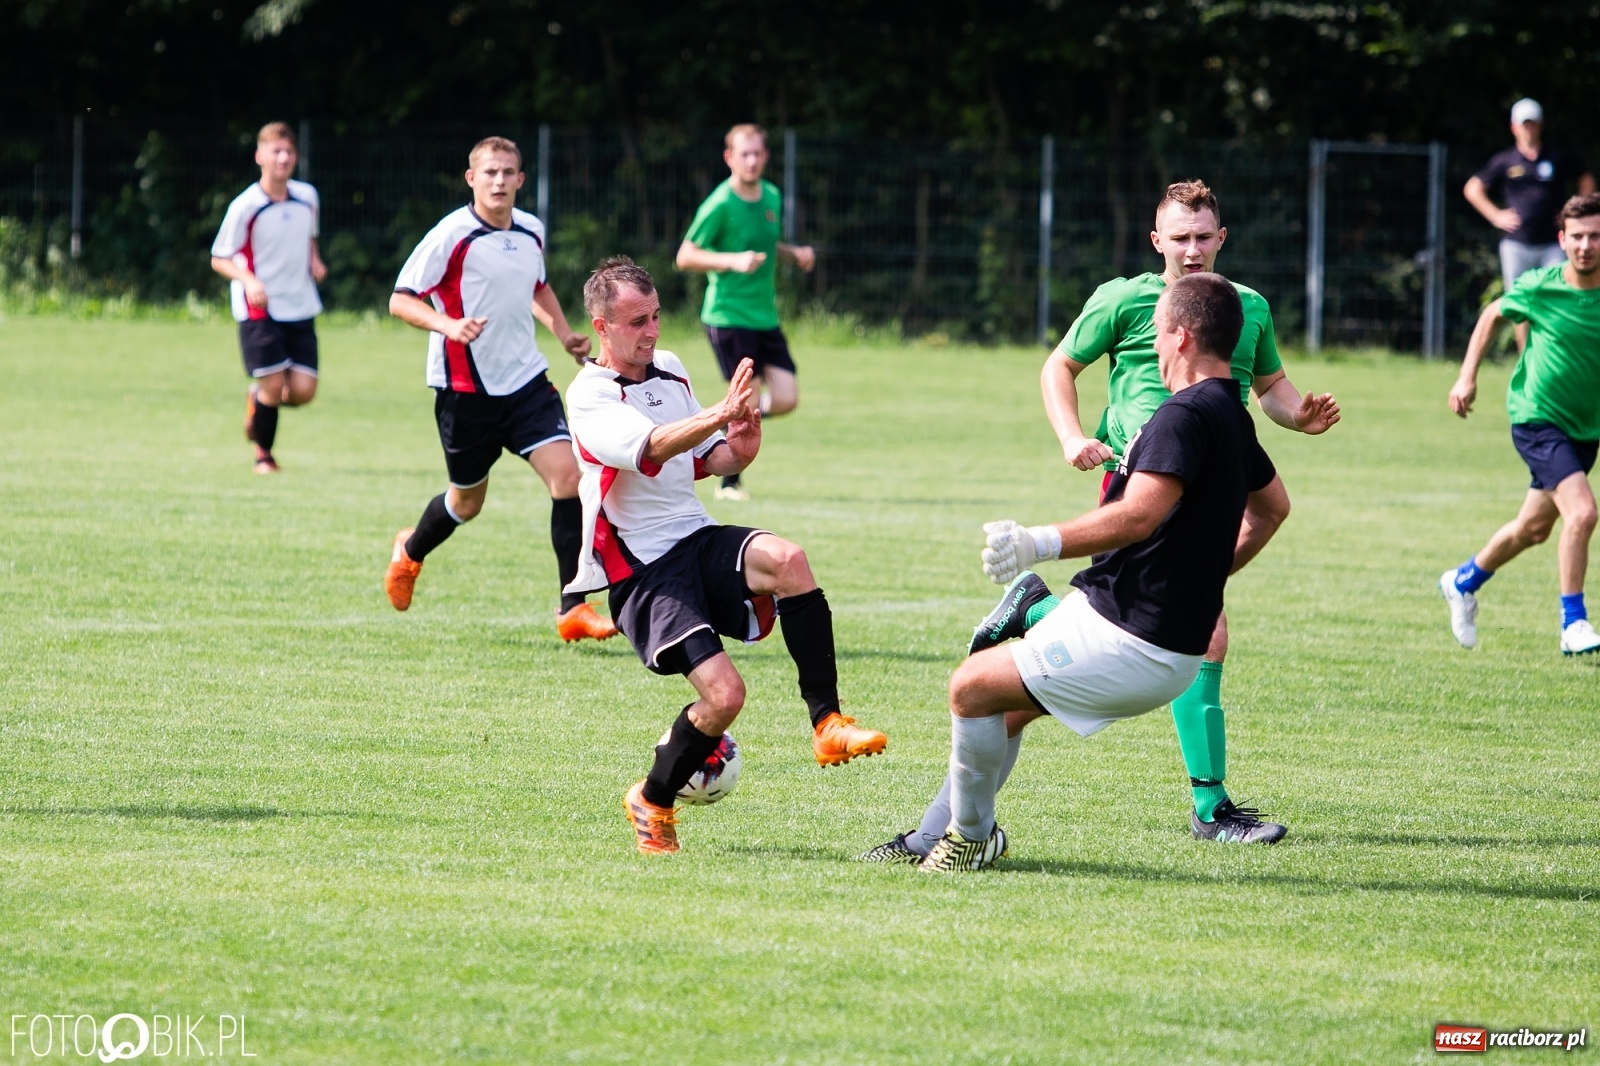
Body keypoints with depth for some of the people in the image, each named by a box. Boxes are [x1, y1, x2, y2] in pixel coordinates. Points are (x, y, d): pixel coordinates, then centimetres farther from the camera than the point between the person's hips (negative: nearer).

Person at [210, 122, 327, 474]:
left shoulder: (307, 197, 3)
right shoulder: (245, 207, -13)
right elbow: (219, 259, -6)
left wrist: (314, 260, 3)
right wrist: (249, 280, -24)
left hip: (301, 309, 5)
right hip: (260, 312, -5)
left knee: (304, 390, -3)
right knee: (274, 385, -8)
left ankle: (257, 400, 30)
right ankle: (263, 454, 17)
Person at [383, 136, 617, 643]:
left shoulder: (531, 231, 6)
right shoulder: (452, 236, -13)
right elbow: (400, 300, -13)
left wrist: (564, 333, 12)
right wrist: (447, 324, -30)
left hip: (526, 379, 4)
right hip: (465, 388, -4)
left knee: (568, 475, -13)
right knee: (468, 500, 10)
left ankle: (573, 609, -9)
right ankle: (409, 553, 45)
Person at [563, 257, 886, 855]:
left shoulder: (671, 371, 14)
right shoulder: (588, 397, -10)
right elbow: (648, 448, -29)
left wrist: (734, 452, -2)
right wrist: (720, 415, -45)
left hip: (698, 538, 6)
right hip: (642, 569, -6)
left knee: (787, 559, -29)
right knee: (724, 694, -22)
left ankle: (827, 725, -24)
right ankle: (652, 801, 5)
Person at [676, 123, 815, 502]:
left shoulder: (772, 196, 9)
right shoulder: (720, 204, -13)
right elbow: (685, 257, -13)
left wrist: (794, 253, 6)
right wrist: (733, 261, -26)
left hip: (765, 315, 7)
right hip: (728, 314, -7)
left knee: (785, 399, -2)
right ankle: (729, 482, 9)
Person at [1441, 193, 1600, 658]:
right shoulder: (1539, 288, -14)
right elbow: (1493, 315, 6)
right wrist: (1467, 376, 2)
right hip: (1537, 419, -4)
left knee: (1533, 528, 19)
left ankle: (1464, 581, 45)